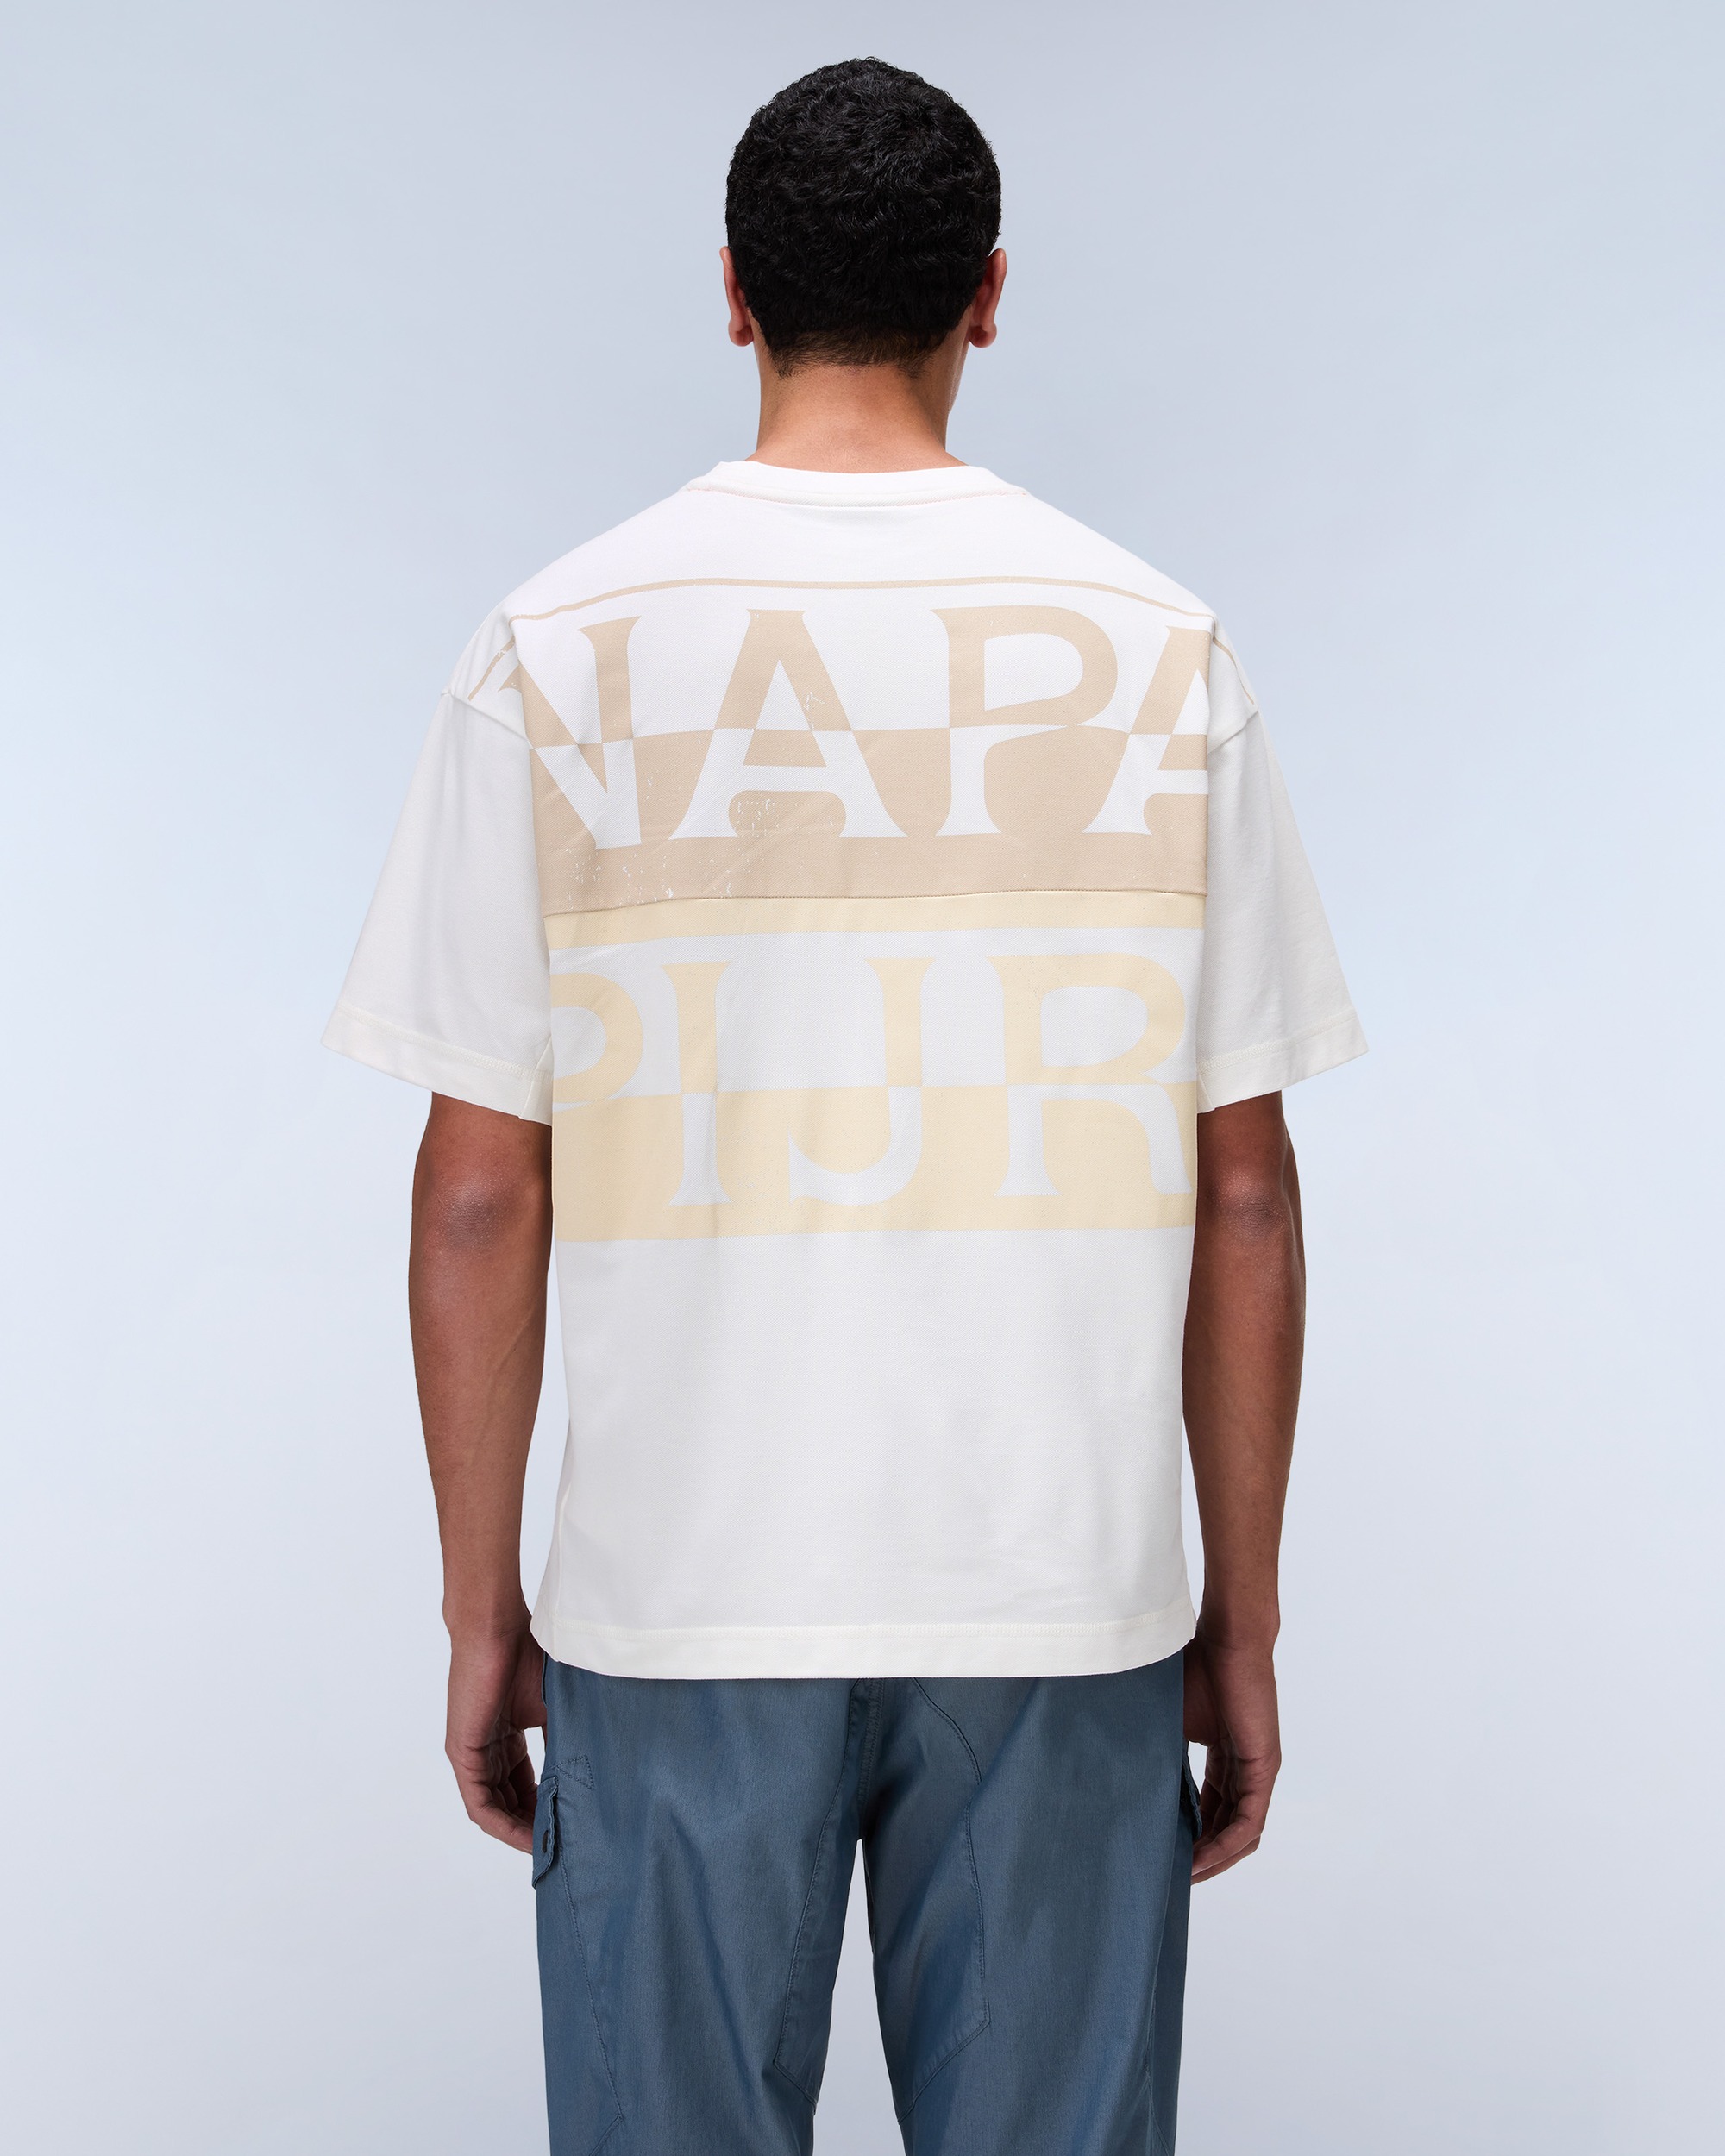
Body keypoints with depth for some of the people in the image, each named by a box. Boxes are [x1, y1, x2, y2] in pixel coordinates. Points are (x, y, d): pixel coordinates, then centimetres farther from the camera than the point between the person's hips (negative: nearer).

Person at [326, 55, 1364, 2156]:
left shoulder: (557, 650, -3)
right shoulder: (1160, 647, -1)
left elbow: (479, 1197, -4)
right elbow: (1243, 1197, 0)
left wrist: (480, 1609, 7)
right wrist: (1242, 1621, 9)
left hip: (677, 1607, 0)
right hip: (1062, 1608, 1)